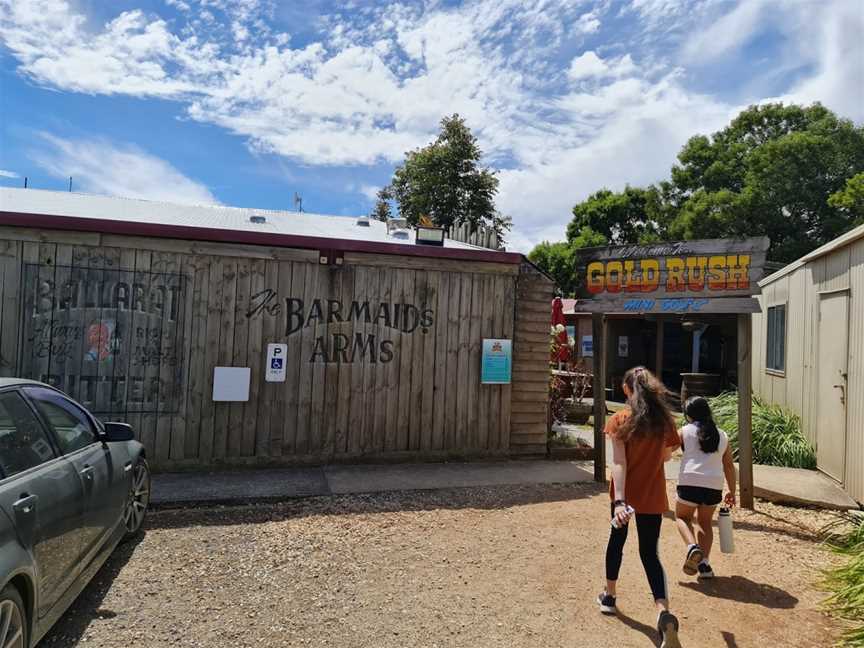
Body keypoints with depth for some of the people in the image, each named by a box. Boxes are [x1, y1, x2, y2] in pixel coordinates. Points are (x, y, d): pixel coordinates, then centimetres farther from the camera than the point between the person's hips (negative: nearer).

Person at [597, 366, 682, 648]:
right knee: (649, 552, 8)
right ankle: (663, 611, -13)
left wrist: (619, 500, -24)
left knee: (616, 541, 21)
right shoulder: (665, 420, -4)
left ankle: (609, 596, 35)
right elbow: (666, 456, 10)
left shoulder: (620, 420, -12)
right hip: (653, 496, 2)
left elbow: (619, 463, -20)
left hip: (625, 493, -1)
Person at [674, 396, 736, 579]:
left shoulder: (685, 431, 2)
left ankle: (692, 547, -8)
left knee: (682, 517, 18)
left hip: (690, 483, -3)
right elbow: (729, 466, 16)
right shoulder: (722, 436, 14)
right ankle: (704, 564, 13)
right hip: (714, 486, 4)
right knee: (705, 522, 22)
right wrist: (732, 492, 22)